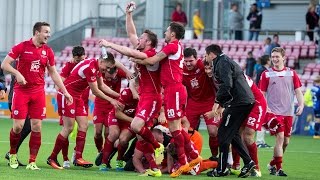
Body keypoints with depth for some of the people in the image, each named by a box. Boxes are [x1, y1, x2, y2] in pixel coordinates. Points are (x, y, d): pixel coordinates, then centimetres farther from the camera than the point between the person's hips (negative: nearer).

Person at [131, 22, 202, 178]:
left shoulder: (172, 46, -10)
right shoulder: (177, 47, 18)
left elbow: (152, 61, -12)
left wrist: (136, 60, 3)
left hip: (173, 90, -10)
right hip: (175, 90, 10)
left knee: (174, 128, -8)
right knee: (176, 128, 14)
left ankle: (182, 163, -6)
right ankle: (194, 156, 16)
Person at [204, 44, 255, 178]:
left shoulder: (223, 63, -8)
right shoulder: (225, 62, 24)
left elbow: (226, 85, -21)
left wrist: (217, 103, -17)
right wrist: (221, 106, 25)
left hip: (238, 102, -10)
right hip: (247, 101, 10)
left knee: (223, 135, -3)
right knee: (233, 134, 17)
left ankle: (221, 169, 0)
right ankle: (248, 163, 10)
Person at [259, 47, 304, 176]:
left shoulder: (292, 73, 8)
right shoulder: (266, 74, 2)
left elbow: (298, 91, 7)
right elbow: (262, 93, 3)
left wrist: (301, 105, -9)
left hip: (288, 112, 4)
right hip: (274, 111, -4)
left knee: (286, 141, 7)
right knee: (280, 137, -16)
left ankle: (273, 164, 26)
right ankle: (278, 168, -12)